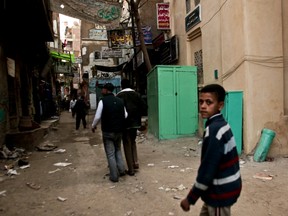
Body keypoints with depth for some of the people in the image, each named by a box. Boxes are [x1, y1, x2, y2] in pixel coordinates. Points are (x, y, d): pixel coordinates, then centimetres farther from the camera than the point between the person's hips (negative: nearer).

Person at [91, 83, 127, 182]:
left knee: (110, 154, 4)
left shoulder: (103, 101, -11)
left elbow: (98, 116, -11)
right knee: (118, 150, 23)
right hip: (119, 130, 5)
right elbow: (125, 115, 5)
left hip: (107, 131, -5)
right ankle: (121, 169, 19)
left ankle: (114, 176, 8)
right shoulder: (120, 101, 3)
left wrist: (93, 126, 6)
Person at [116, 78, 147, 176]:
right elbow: (143, 106, -2)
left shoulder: (119, 96, -9)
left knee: (127, 145, 4)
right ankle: (135, 162, 14)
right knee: (133, 142, 23)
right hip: (135, 122, 4)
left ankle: (131, 169, 7)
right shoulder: (136, 94, 2)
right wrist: (137, 115, 10)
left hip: (125, 124, -4)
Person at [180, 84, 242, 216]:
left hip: (221, 191, -9)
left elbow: (208, 169, -25)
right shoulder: (221, 125, 5)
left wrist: (190, 198, -17)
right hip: (225, 186, 9)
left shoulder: (214, 130, -25)